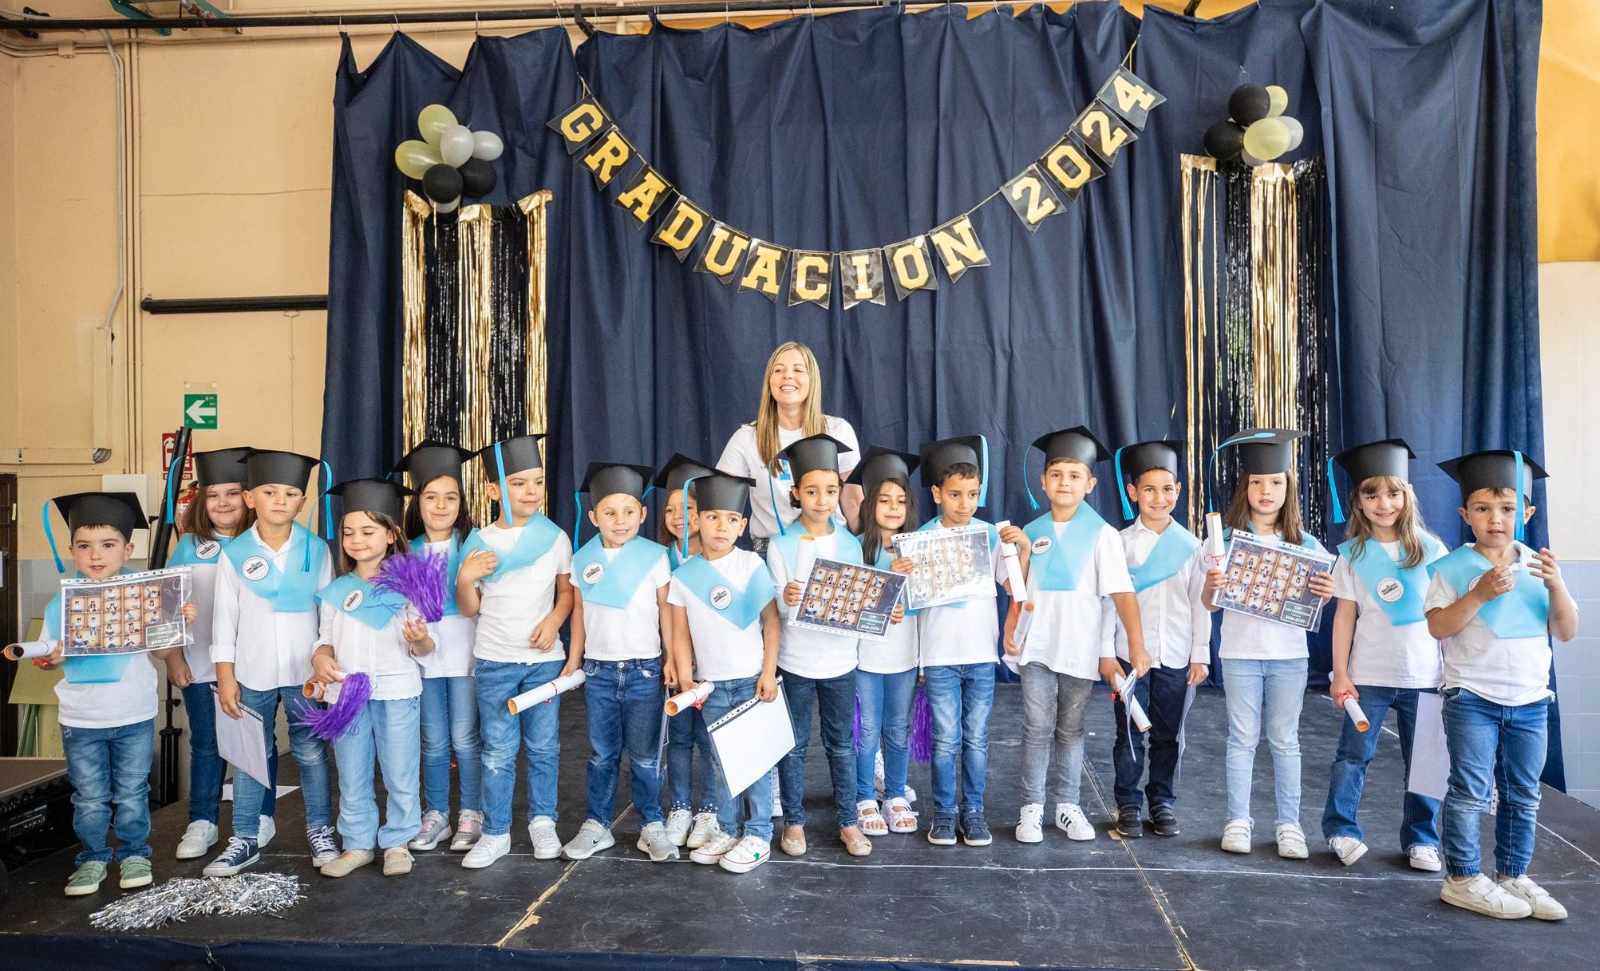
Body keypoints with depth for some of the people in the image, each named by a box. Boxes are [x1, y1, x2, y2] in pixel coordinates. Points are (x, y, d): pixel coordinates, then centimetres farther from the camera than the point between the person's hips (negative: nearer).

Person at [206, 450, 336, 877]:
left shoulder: (316, 550, -2)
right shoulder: (234, 553, -3)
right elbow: (224, 619, 0)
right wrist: (225, 676, -2)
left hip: (305, 672, 0)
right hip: (253, 674, 0)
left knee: (310, 753, 9)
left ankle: (320, 831, 23)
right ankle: (245, 839, 24)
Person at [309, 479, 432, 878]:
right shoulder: (335, 591, 7)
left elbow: (424, 649, -2)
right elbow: (326, 639, 13)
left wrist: (419, 640, -24)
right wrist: (320, 658, -8)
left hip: (397, 691, -3)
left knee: (400, 774, 6)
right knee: (351, 777, 12)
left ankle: (397, 842, 22)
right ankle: (358, 844, 26)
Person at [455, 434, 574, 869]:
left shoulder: (555, 537, -1)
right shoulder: (479, 542, -2)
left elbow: (566, 589, 8)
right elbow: (469, 608, 3)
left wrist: (553, 620, -9)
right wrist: (465, 578, -16)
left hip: (544, 658, 1)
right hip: (494, 661, 0)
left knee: (543, 747, 9)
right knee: (498, 751, 4)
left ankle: (542, 821, 25)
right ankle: (495, 833, 16)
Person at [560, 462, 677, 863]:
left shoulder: (655, 557, -5)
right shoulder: (583, 560, 3)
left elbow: (666, 612, -1)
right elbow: (579, 612, 10)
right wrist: (573, 660, 10)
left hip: (643, 670, -2)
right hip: (598, 671, 2)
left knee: (644, 756, 6)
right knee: (601, 754, 13)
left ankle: (652, 827, 20)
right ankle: (596, 825, 25)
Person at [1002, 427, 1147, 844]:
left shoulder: (1101, 534, -5)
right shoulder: (1031, 531, 5)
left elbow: (1122, 592, -12)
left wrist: (1136, 646, -19)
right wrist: (1011, 629, 1)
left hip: (1080, 649, -2)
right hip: (1036, 648, 2)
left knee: (1070, 731, 11)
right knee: (1037, 728, 3)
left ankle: (1067, 805, 24)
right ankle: (1031, 807, 13)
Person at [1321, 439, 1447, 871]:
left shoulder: (1431, 548, 0)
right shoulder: (1352, 554, -2)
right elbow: (1345, 614, -1)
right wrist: (1340, 673, -4)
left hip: (1424, 675, 1)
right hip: (1368, 674, -1)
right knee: (1353, 755, 4)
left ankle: (1420, 839, 25)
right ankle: (1341, 830, 18)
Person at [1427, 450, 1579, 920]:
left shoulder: (1539, 565, 5)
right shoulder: (1453, 567, -7)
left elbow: (1566, 632, 1)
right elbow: (1438, 627, -15)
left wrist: (1556, 587, -15)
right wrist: (1480, 594, -26)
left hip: (1531, 700, 4)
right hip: (1472, 699, -4)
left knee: (1523, 795, 13)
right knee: (1470, 791, -1)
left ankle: (1512, 876, 26)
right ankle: (1462, 879, 9)